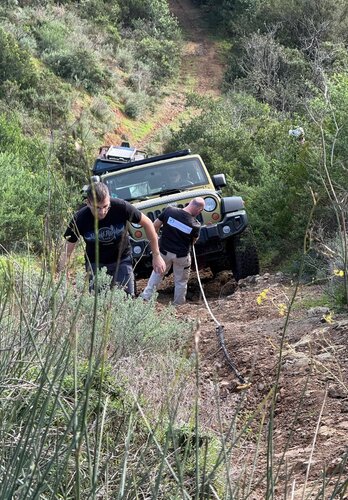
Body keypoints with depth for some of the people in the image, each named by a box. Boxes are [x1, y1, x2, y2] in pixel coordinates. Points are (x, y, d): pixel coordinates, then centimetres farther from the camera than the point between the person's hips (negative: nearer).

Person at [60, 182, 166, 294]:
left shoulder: (121, 207, -26)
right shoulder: (79, 219, -24)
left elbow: (147, 223, -10)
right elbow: (67, 252, -13)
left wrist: (156, 255, -6)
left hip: (122, 260, 0)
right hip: (95, 263, 0)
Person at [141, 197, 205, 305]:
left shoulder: (169, 211, -17)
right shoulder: (195, 225, -20)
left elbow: (155, 226, -7)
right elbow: (193, 242, -2)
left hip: (164, 251, 2)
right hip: (182, 255, -2)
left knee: (157, 274, 26)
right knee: (181, 281, 18)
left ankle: (146, 296, 25)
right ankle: (178, 305, 27)